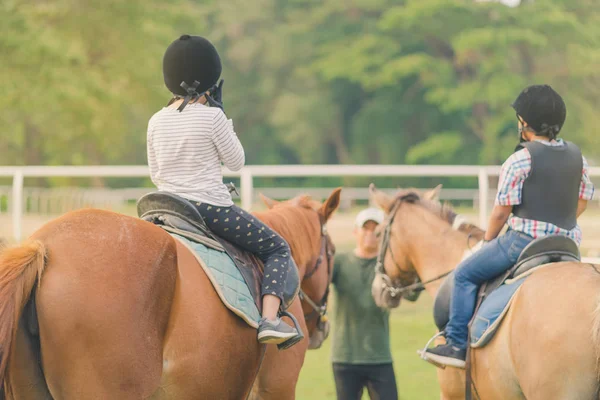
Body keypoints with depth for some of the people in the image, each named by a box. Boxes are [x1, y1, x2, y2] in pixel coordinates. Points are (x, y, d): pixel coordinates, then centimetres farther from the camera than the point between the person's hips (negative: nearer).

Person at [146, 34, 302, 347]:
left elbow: (155, 174, 13)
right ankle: (269, 319, -14)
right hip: (211, 208, -6)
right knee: (277, 249, 6)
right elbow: (236, 161, 0)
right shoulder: (212, 117, -11)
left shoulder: (156, 121, 6)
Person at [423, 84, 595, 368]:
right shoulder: (577, 156, 9)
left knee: (465, 274, 5)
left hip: (524, 238, -7)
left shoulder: (520, 159, -12)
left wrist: (487, 241, 7)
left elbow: (502, 209, -9)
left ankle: (457, 344, 1)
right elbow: (583, 199, 17)